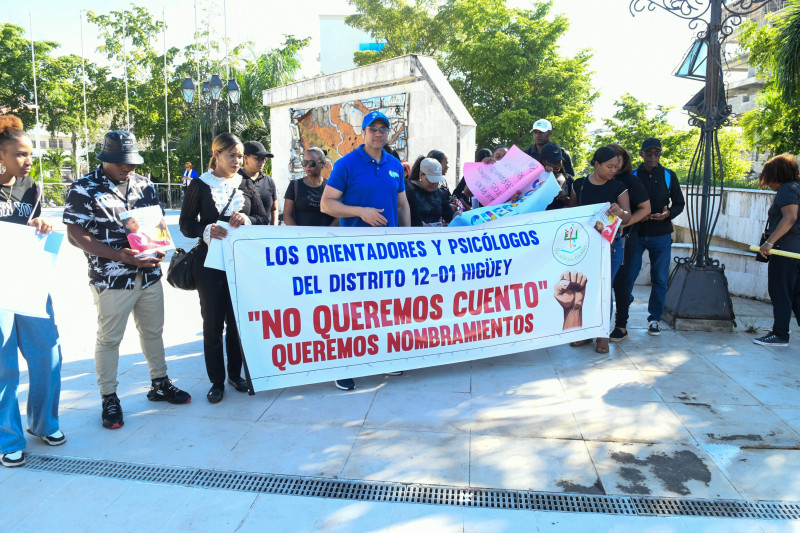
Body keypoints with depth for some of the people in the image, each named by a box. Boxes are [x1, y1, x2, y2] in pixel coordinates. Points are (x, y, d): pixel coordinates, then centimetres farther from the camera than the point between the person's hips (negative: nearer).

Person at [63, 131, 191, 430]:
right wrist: (119, 255, -22)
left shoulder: (144, 185, 7)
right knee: (109, 338, 6)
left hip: (149, 274, 5)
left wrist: (159, 248, -7)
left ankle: (160, 384, 32)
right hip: (111, 279, -5)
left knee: (153, 331, 16)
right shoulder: (84, 189, -8)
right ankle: (109, 399, 20)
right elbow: (75, 235, -12)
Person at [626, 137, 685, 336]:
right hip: (636, 234, -1)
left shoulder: (669, 176, 5)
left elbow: (679, 203, 11)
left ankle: (654, 318, 17)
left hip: (661, 235, 1)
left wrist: (668, 213, -10)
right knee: (628, 275, -2)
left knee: (660, 279, 4)